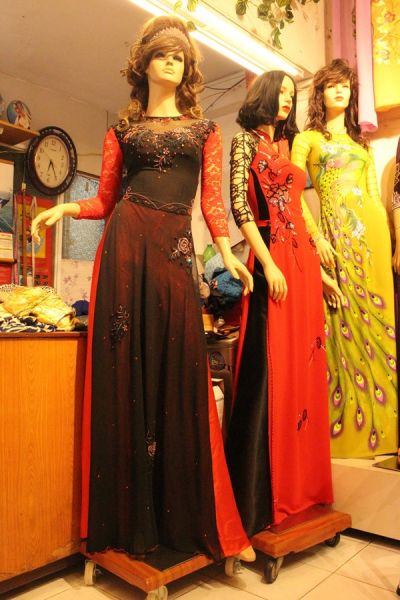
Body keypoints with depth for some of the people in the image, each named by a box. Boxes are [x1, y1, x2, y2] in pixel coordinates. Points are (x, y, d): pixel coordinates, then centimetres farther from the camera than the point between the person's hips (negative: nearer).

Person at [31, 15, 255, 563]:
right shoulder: (122, 130, 19)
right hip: (126, 242, 0)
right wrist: (66, 208, -5)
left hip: (175, 248, 0)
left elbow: (213, 198, 10)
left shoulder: (205, 130, 20)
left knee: (179, 372, -5)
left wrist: (228, 253, -4)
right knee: (126, 366, -4)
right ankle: (131, 519, 9)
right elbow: (106, 201, 14)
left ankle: (186, 516, 5)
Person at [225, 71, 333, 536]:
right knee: (271, 371, -8)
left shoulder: (285, 148, 24)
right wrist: (267, 264, -17)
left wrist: (320, 267, 16)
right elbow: (238, 204, -9)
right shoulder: (246, 140, 4)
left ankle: (299, 486, 17)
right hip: (273, 259, -7)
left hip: (303, 261, 7)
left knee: (303, 369, 6)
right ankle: (263, 497, 2)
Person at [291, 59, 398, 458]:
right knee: (345, 320, -7)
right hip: (335, 230, -4)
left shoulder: (361, 143, 25)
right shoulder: (307, 138, 12)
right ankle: (346, 426, 3)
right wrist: (315, 235, -14)